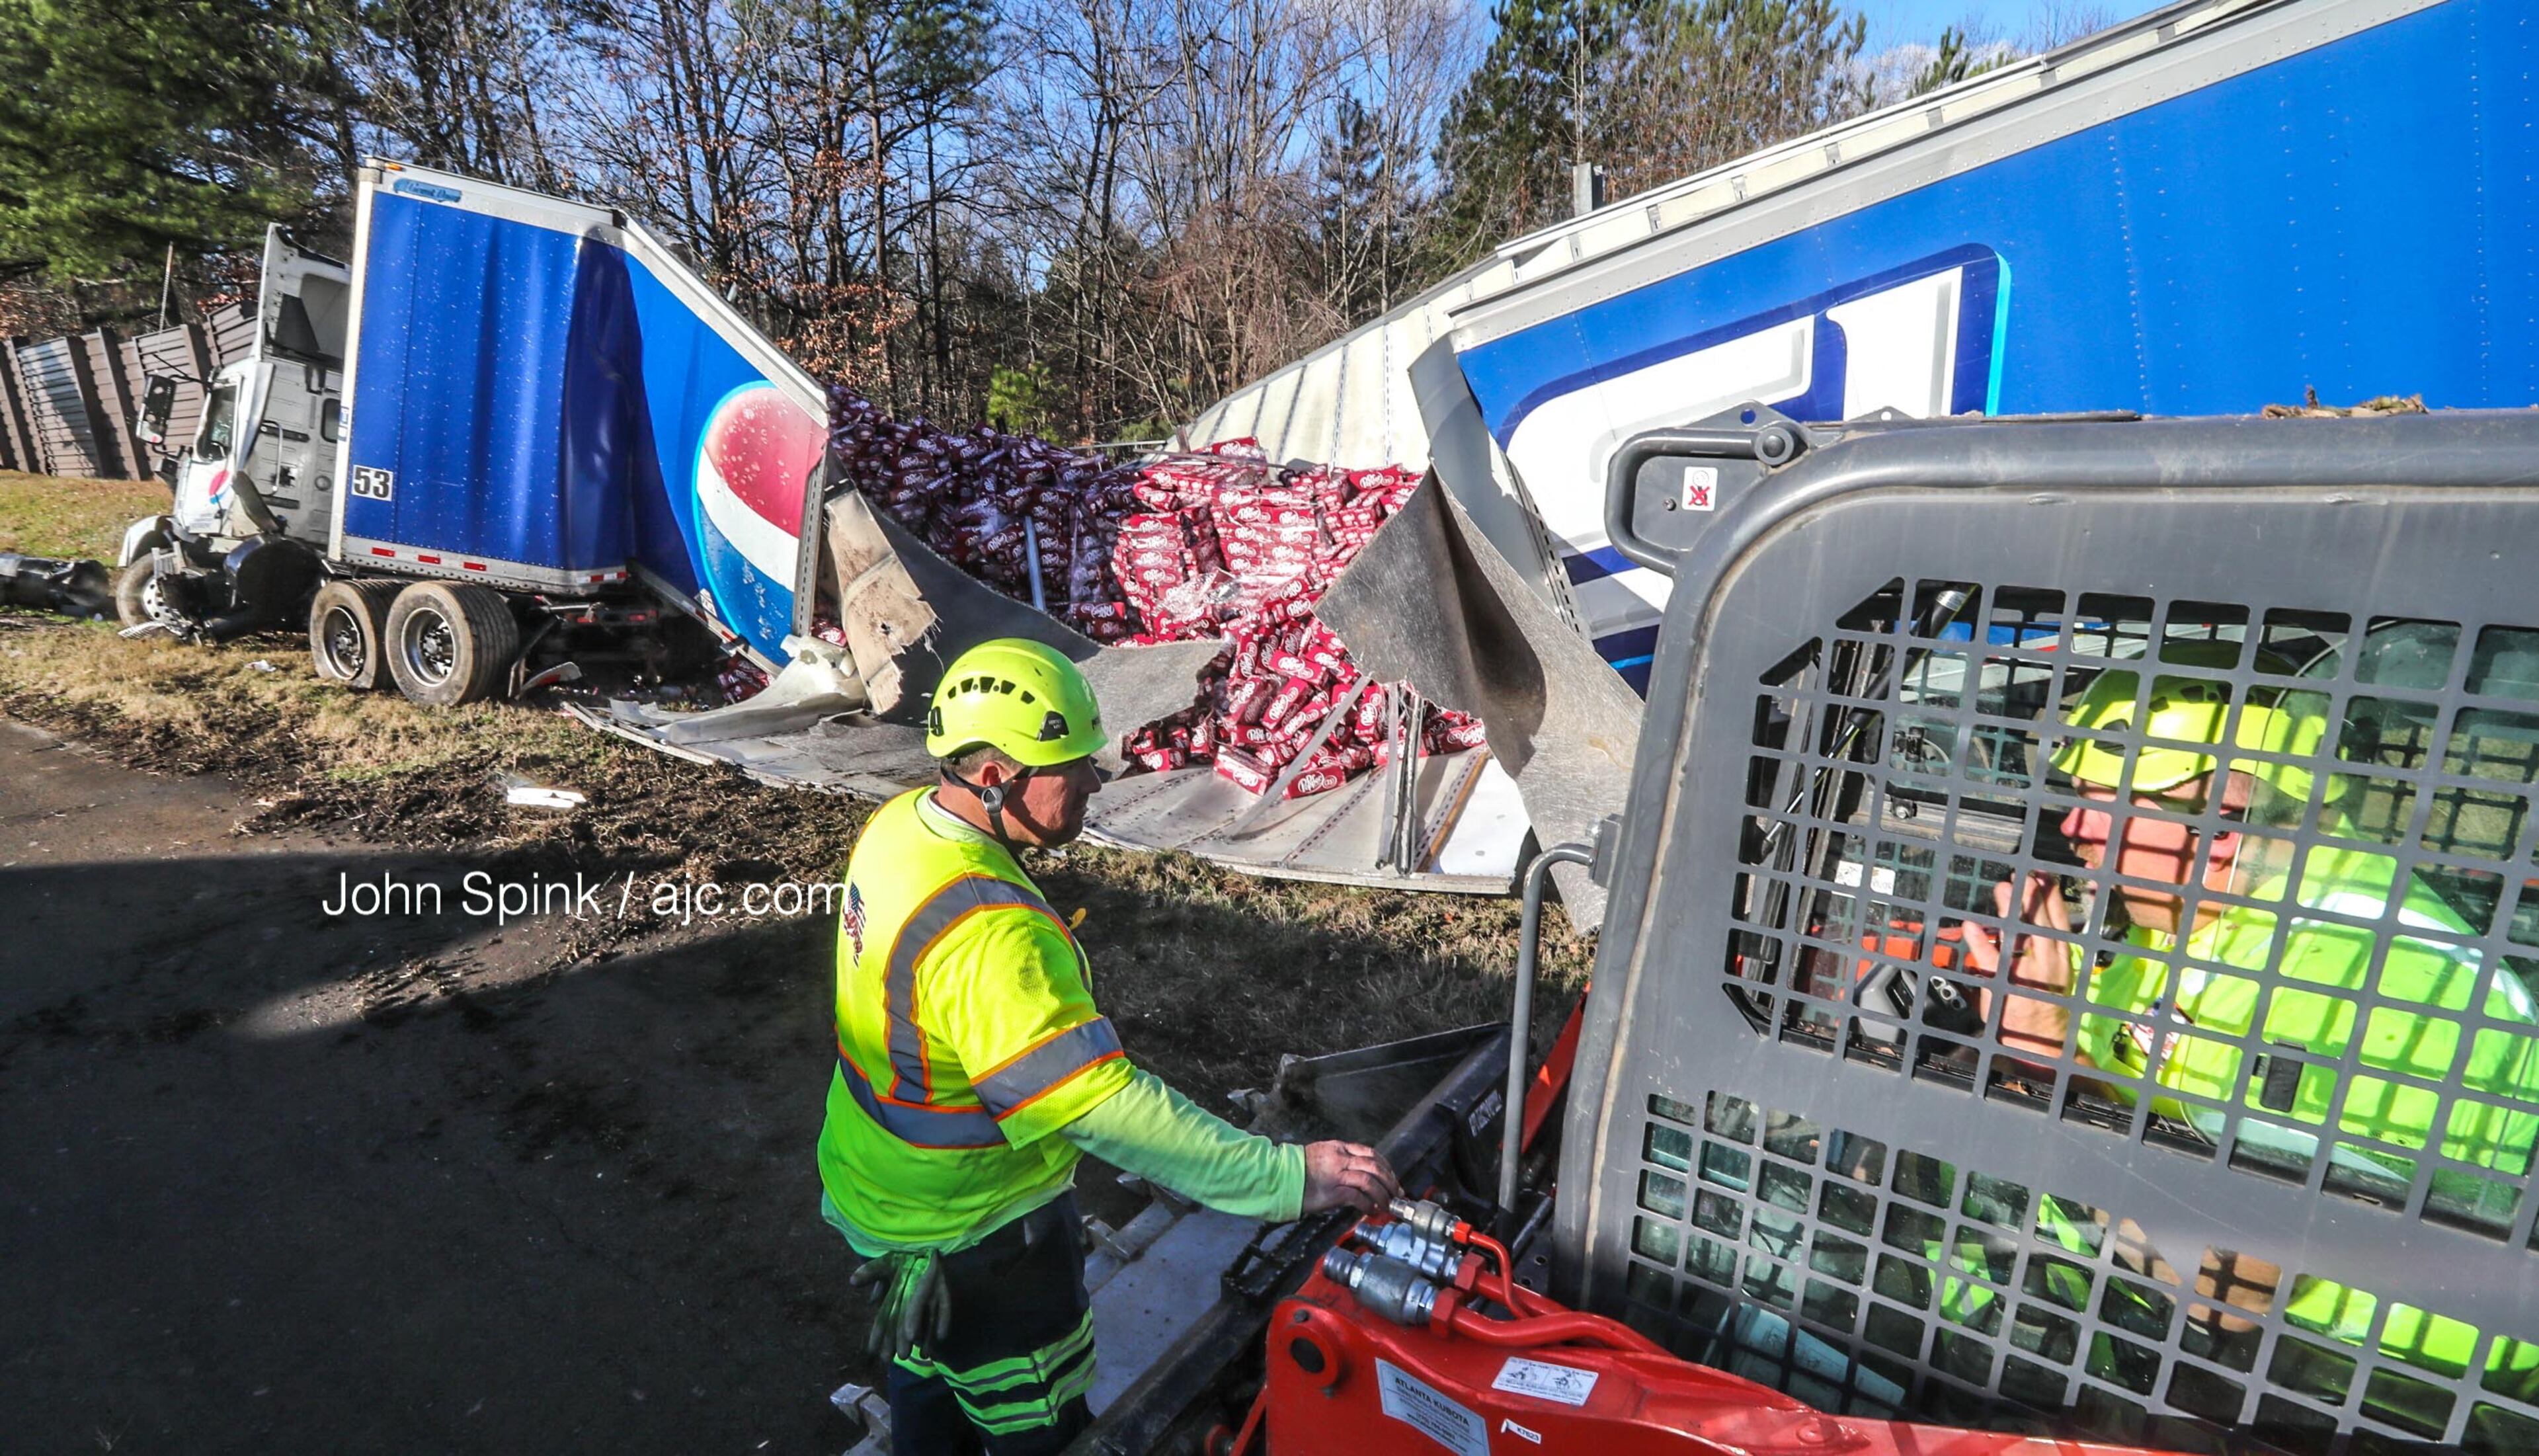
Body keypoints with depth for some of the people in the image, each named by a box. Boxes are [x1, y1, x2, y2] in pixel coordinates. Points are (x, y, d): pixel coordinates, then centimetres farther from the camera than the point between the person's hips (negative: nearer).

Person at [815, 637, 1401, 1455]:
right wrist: (1291, 1179, -36)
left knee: (930, 1377, 32)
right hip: (968, 1235, -8)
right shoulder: (988, 935, -39)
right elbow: (1109, 1110, -39)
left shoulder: (900, 824, -10)